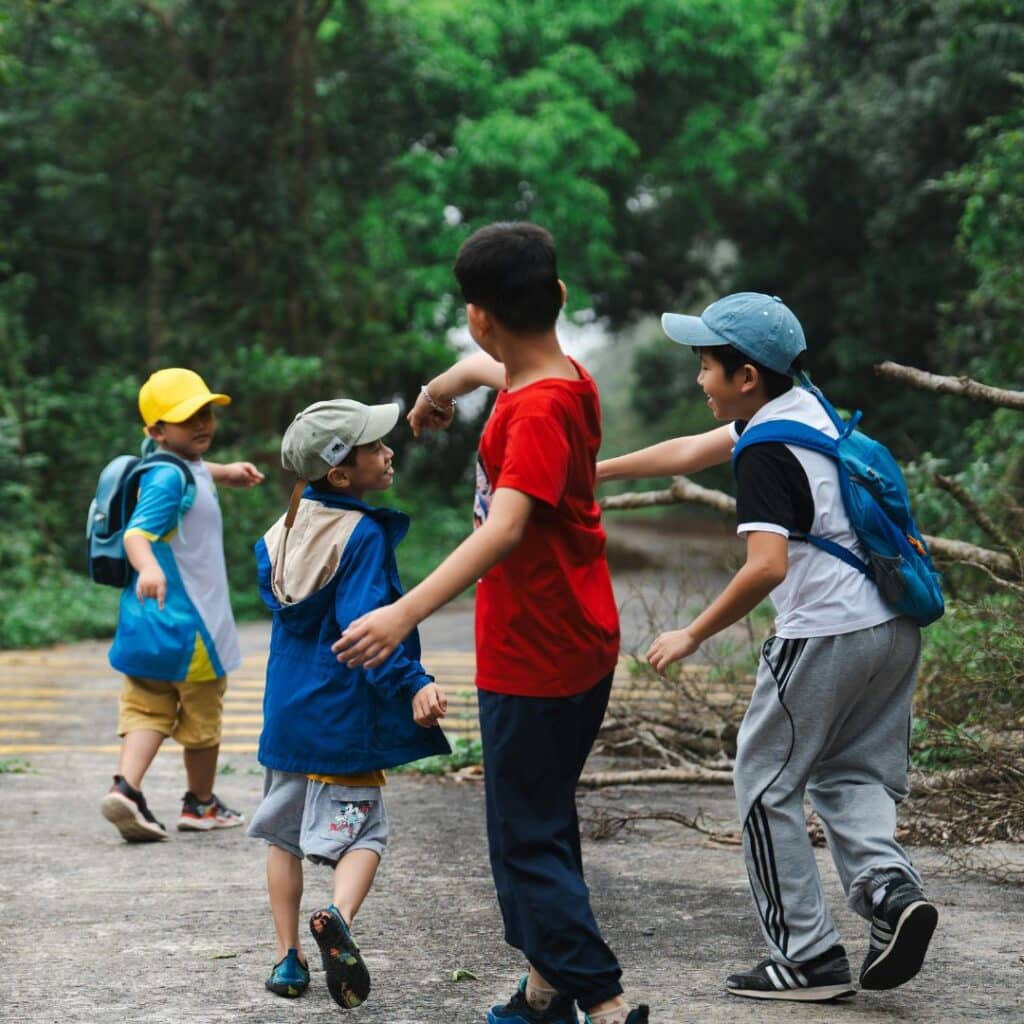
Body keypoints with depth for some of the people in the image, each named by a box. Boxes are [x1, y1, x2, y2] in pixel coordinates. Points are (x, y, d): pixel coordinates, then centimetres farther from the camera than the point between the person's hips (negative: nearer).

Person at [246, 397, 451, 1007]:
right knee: (363, 830, 3)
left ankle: (288, 956, 16)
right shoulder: (364, 535, -16)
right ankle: (340, 916, -24)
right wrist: (413, 685, -35)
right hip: (345, 717, -6)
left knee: (286, 832, 16)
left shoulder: (284, 530, 5)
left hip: (288, 710, 6)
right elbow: (365, 626, -26)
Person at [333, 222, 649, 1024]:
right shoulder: (565, 379, 5)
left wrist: (406, 613, -44)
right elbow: (489, 367, 30)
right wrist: (438, 389, 49)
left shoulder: (539, 411, -23)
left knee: (528, 839, -4)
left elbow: (505, 528, -36)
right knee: (541, 822, 19)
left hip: (534, 658, -10)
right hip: (577, 648, 10)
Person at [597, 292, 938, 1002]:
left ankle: (809, 957, 6)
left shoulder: (766, 455, -16)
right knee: (850, 776, 18)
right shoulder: (802, 407, 12)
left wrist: (693, 635, -16)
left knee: (769, 786, 5)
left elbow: (767, 567, -27)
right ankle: (889, 885, -8)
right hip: (894, 627, 9)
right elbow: (688, 453, 22)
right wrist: (594, 471, 26)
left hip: (826, 637, -9)